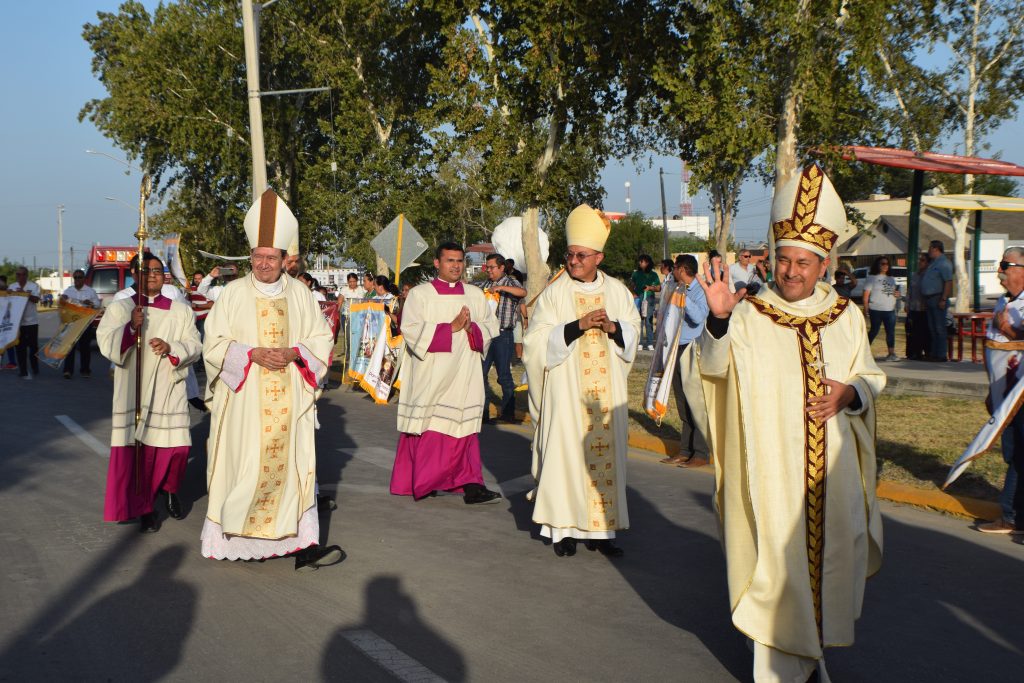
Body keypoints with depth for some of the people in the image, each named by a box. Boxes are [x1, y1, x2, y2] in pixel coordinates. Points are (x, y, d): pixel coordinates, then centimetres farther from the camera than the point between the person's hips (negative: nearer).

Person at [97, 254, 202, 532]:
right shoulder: (119, 308, 6)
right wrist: (131, 327, -22)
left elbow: (195, 346, 4)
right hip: (133, 392, -1)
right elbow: (105, 343, -5)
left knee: (176, 448, -1)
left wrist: (171, 348, -16)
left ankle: (170, 491, 30)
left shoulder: (181, 310, 10)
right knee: (137, 449, -4)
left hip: (169, 391, 1)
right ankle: (144, 507, 10)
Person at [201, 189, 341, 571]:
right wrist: (252, 354, -15)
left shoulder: (300, 294, 7)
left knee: (293, 464, -2)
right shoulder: (233, 294, 1)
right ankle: (230, 537, 13)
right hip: (244, 399, -2)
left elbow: (321, 339, 9)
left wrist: (293, 353, -10)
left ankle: (302, 543, -3)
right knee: (244, 465, -1)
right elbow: (214, 343, -1)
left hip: (288, 400, 2)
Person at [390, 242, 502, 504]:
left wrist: (472, 328, -10)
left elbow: (491, 327, 12)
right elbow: (411, 330, -9)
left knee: (463, 428, -3)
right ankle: (420, 482, 8)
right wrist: (451, 328, -13)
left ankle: (470, 485, -2)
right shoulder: (419, 294, 2)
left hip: (464, 375, 3)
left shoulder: (475, 295, 14)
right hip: (430, 377, -3)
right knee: (427, 430, -3)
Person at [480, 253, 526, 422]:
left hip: (503, 335, -6)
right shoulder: (485, 285, 15)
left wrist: (501, 288, -29)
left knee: (504, 375, -2)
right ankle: (482, 411, 16)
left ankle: (508, 413, 7)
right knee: (480, 372, 7)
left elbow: (523, 292, -24)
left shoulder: (510, 282, -2)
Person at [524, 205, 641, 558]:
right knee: (566, 452, -5)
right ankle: (563, 528, 4)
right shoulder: (554, 293, -2)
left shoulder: (617, 291, 9)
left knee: (606, 453, 4)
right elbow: (538, 340, -8)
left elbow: (634, 331, 11)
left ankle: (600, 528, 10)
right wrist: (578, 326, -20)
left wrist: (613, 327, -10)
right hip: (567, 392, -3)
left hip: (606, 393, 3)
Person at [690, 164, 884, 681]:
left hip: (832, 470, 4)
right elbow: (714, 366, -21)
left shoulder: (846, 317, 6)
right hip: (771, 470, -4)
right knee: (775, 564, -2)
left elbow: (871, 378, 14)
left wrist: (849, 393, -9)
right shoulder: (749, 315, -6)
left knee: (831, 555, 14)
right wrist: (717, 320, -41)